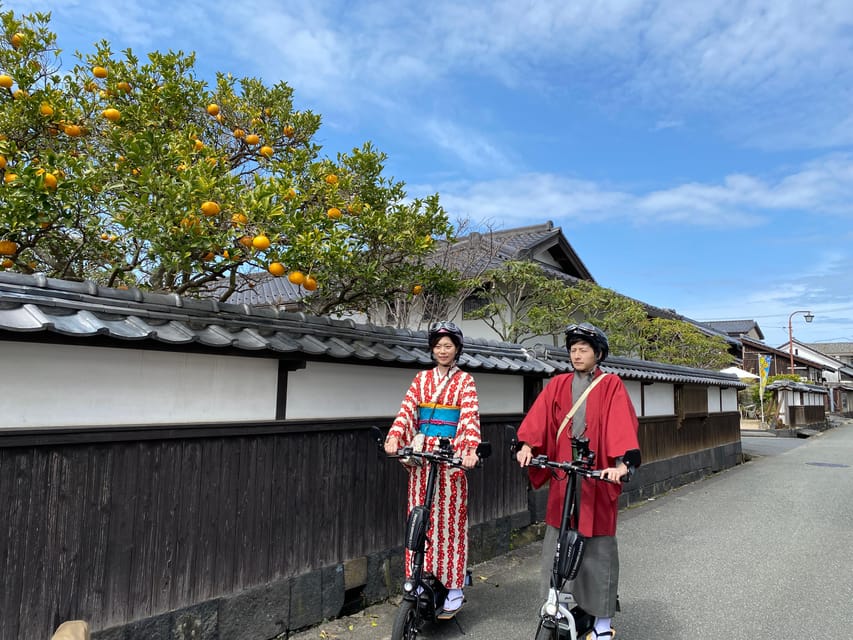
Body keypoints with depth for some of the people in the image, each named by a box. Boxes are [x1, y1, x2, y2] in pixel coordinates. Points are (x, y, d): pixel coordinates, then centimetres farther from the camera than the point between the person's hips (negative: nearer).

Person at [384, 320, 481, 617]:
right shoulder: (422, 378, 12)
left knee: (450, 519, 1)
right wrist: (394, 437, -19)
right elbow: (407, 410, -1)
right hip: (422, 453, 3)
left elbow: (470, 416, -11)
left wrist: (471, 449, -28)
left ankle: (453, 589, 12)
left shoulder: (464, 380, 3)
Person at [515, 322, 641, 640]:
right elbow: (539, 416, -3)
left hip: (597, 478, -3)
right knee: (557, 546, 9)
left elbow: (621, 423, -13)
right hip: (562, 477, 3)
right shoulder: (558, 385, 8)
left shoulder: (611, 386, -1)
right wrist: (527, 444, -19)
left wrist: (621, 462, -27)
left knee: (598, 549, 6)